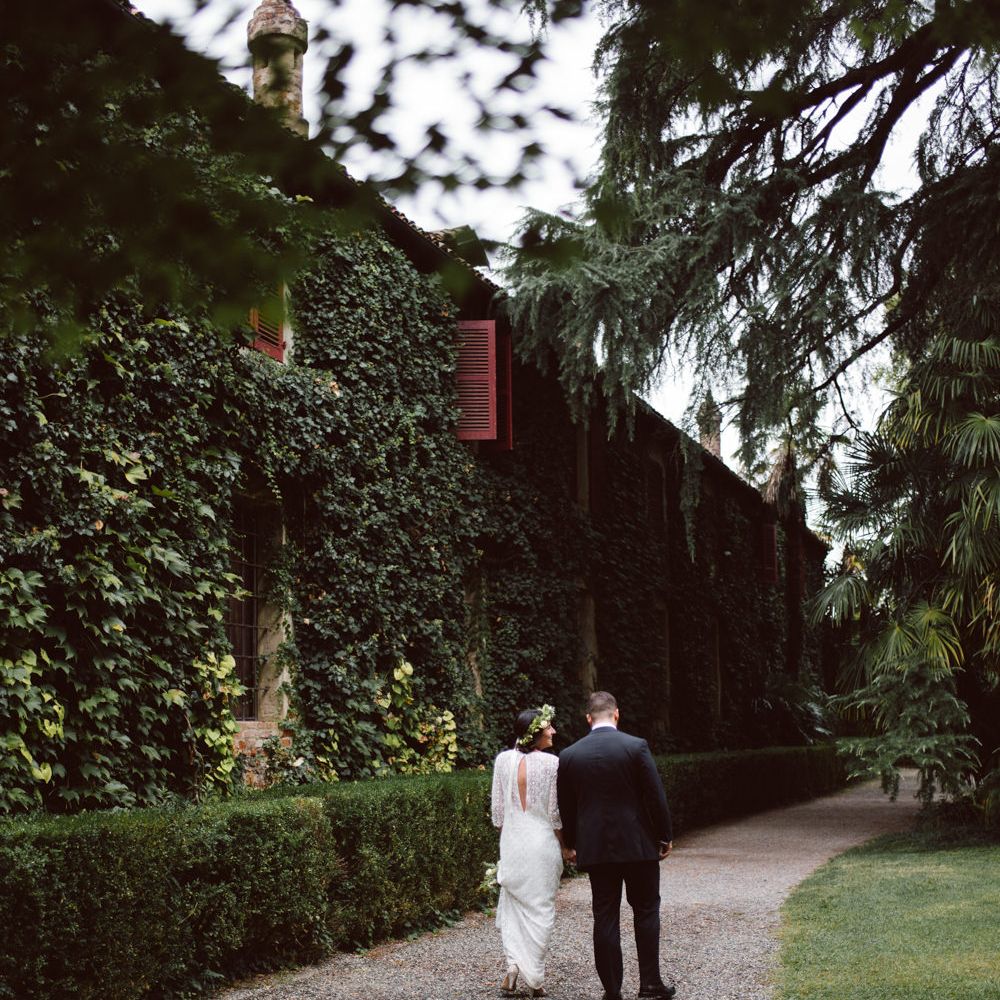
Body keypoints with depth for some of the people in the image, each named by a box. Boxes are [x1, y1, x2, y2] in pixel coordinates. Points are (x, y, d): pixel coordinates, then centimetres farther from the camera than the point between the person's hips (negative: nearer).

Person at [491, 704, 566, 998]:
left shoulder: (503, 760, -2)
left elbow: (498, 808, 4)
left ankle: (513, 963, -2)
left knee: (512, 904, 16)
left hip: (511, 841, 3)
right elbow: (555, 813, -8)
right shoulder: (551, 763, -12)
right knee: (540, 908, 6)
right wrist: (563, 846, 5)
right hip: (543, 842, -3)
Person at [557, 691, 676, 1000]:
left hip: (594, 847, 2)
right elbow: (655, 795, -6)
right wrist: (665, 836, 5)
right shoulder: (636, 746, -9)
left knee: (605, 917, 6)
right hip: (638, 845, -2)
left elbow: (566, 807, 8)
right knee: (646, 911, 10)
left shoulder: (568, 756, -1)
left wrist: (570, 844, 21)